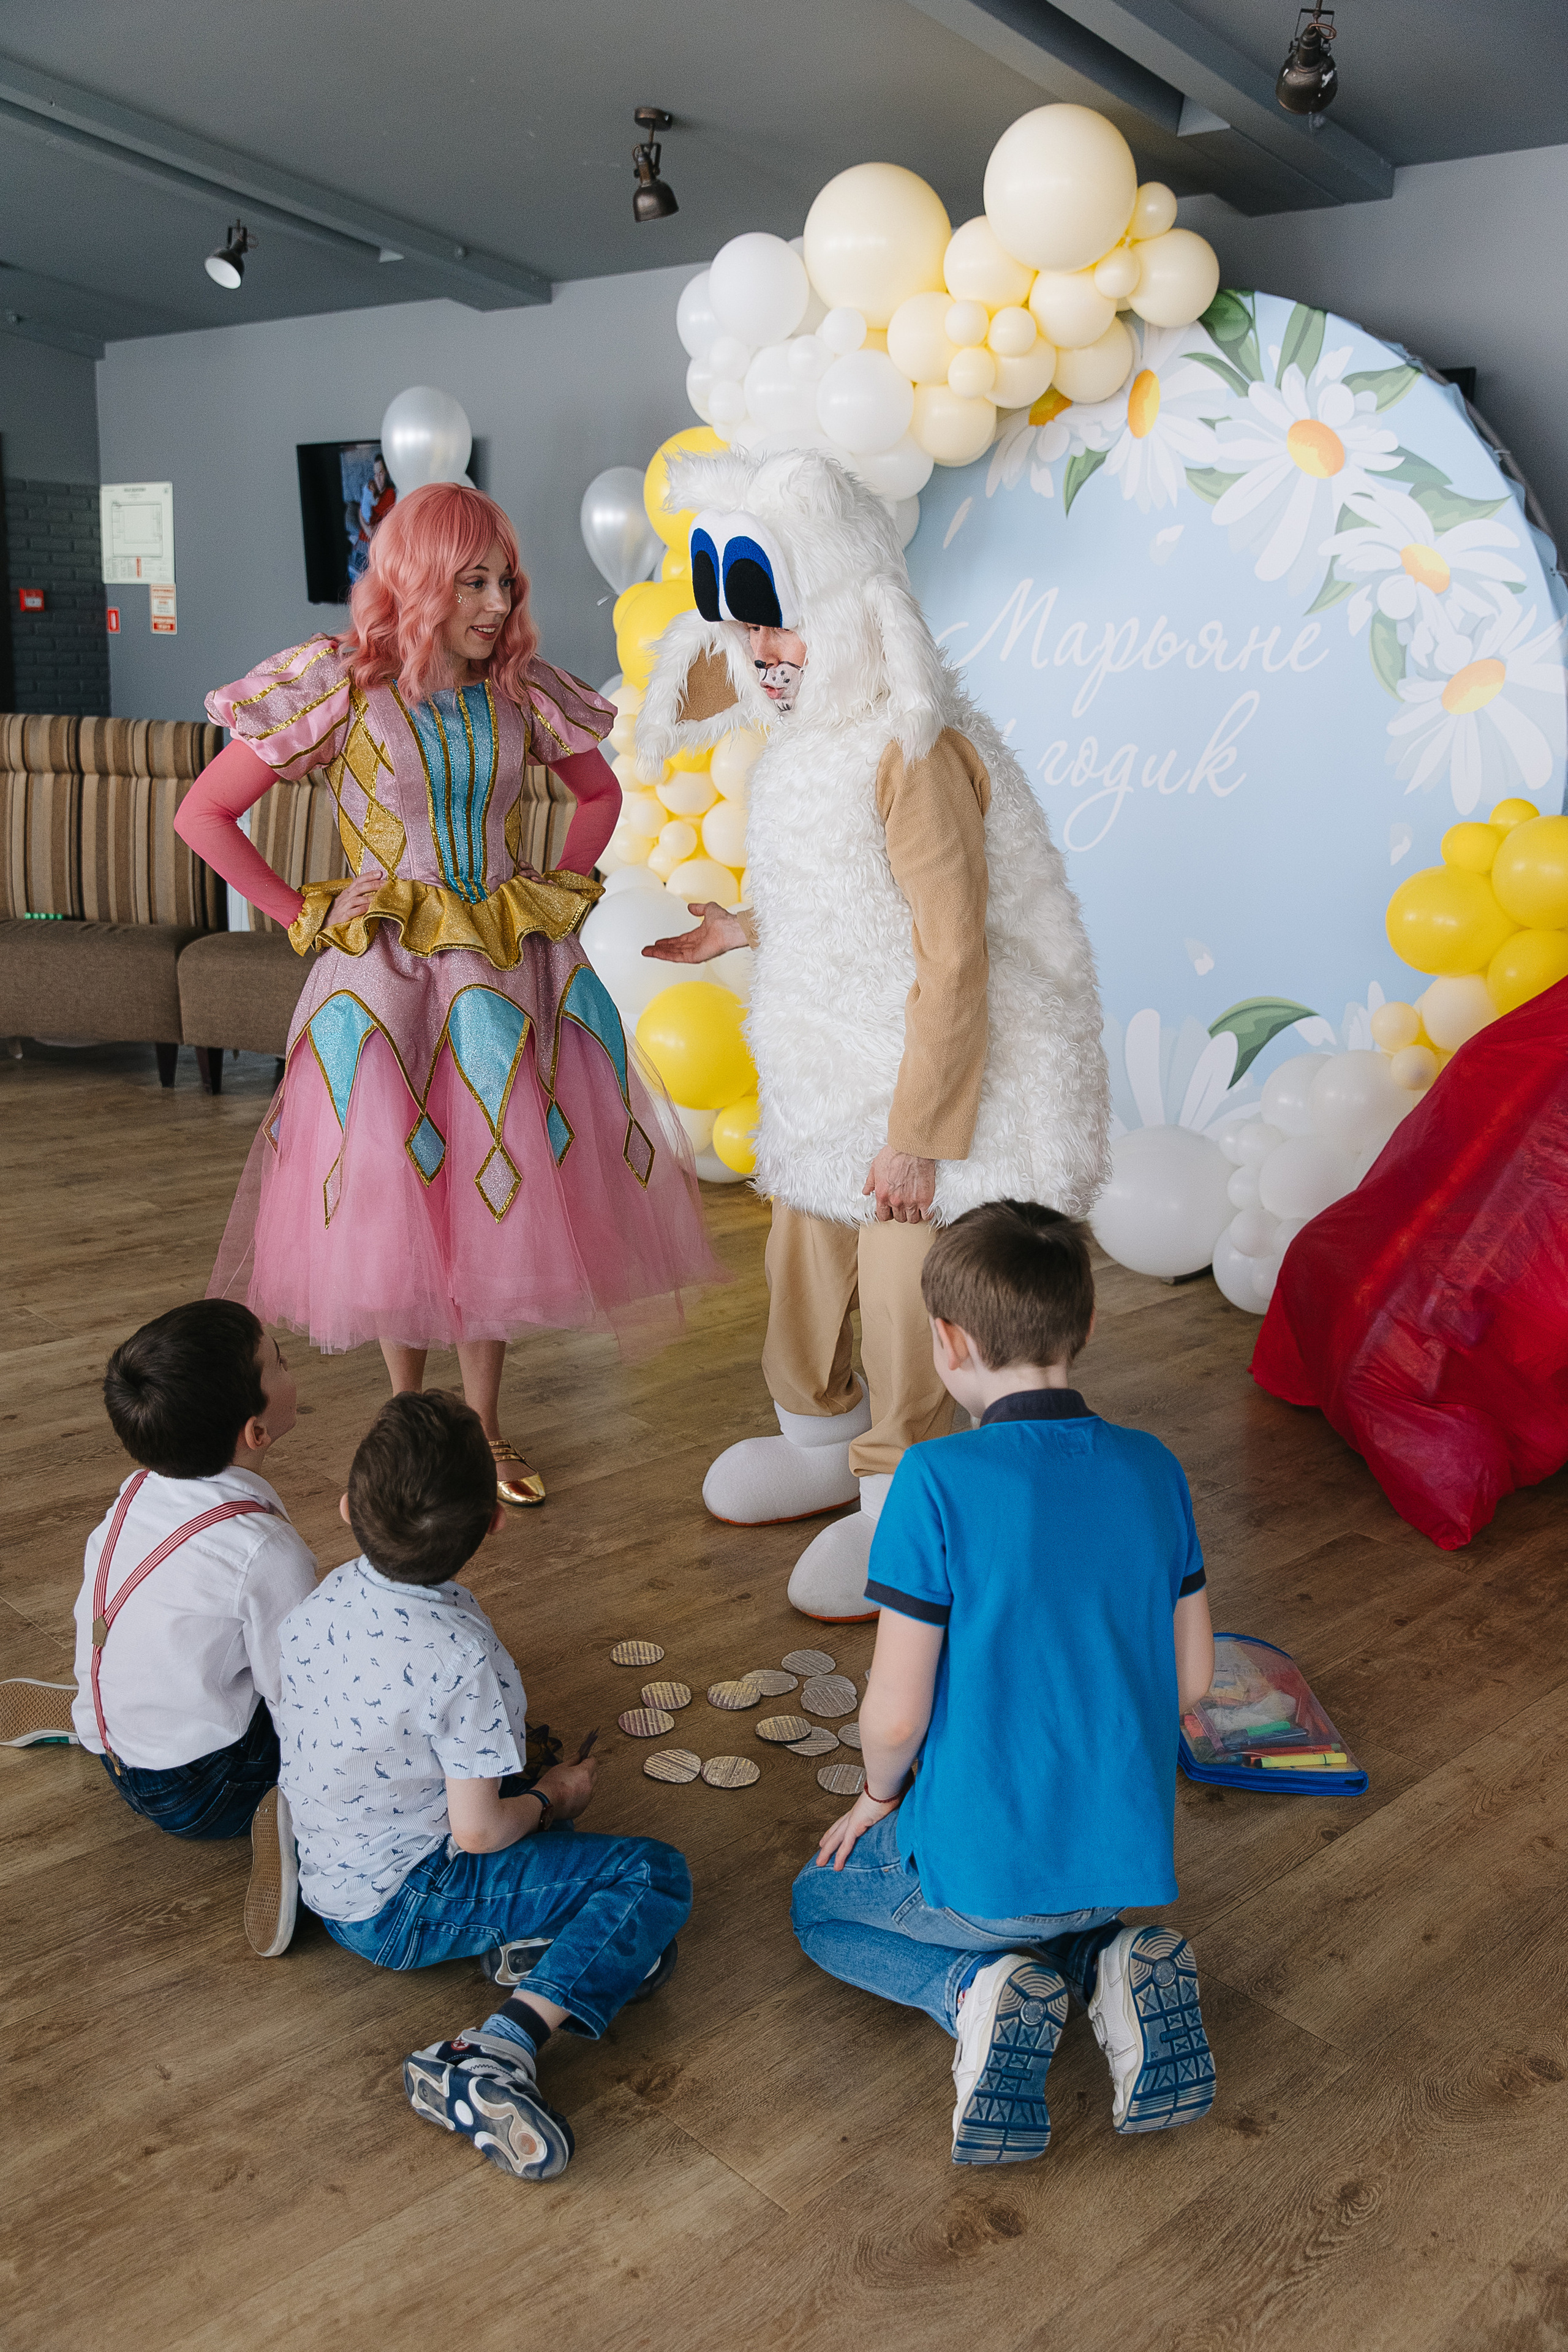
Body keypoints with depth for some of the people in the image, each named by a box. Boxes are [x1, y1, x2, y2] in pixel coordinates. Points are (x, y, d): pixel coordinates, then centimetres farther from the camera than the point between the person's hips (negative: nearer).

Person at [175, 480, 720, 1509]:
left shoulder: (519, 691, 2)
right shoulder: (342, 687, -8)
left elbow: (601, 790, 20)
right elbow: (203, 815, -5)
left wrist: (561, 888, 8)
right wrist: (308, 915, -6)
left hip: (513, 972, 3)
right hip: (386, 980, -3)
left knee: (504, 1200, 8)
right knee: (396, 1207, 5)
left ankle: (485, 1424, 24)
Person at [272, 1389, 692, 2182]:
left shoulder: (316, 1605, -7)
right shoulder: (462, 1657, -29)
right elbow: (477, 1832, -24)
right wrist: (549, 1801, -2)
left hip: (327, 1875, 8)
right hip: (403, 1910, -8)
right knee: (657, 1874, -7)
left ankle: (532, 1936, 2)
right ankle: (497, 2054, -22)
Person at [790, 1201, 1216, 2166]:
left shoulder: (939, 1481, -22)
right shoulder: (1153, 1469, -5)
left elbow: (894, 1715, -18)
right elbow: (1191, 1679, 4)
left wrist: (880, 1796, 4)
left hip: (985, 1861, -5)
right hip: (1130, 1852, 5)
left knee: (824, 1905, 27)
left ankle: (973, 1988, -3)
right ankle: (1113, 1964, 6)